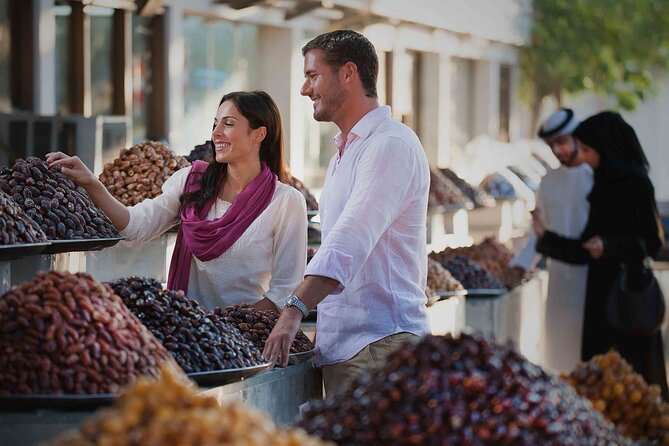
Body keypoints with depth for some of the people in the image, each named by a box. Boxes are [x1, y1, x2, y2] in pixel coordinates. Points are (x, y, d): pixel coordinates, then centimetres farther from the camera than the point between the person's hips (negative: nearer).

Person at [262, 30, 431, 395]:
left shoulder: (391, 145, -11)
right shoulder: (343, 153, 23)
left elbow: (351, 240, -23)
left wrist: (295, 310, -33)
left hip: (380, 342, -9)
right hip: (337, 347, 9)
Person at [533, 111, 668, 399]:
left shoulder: (636, 183, -10)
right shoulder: (602, 186, 11)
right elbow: (585, 250, 11)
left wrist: (611, 246, -23)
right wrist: (546, 238, 7)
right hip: (601, 293, 7)